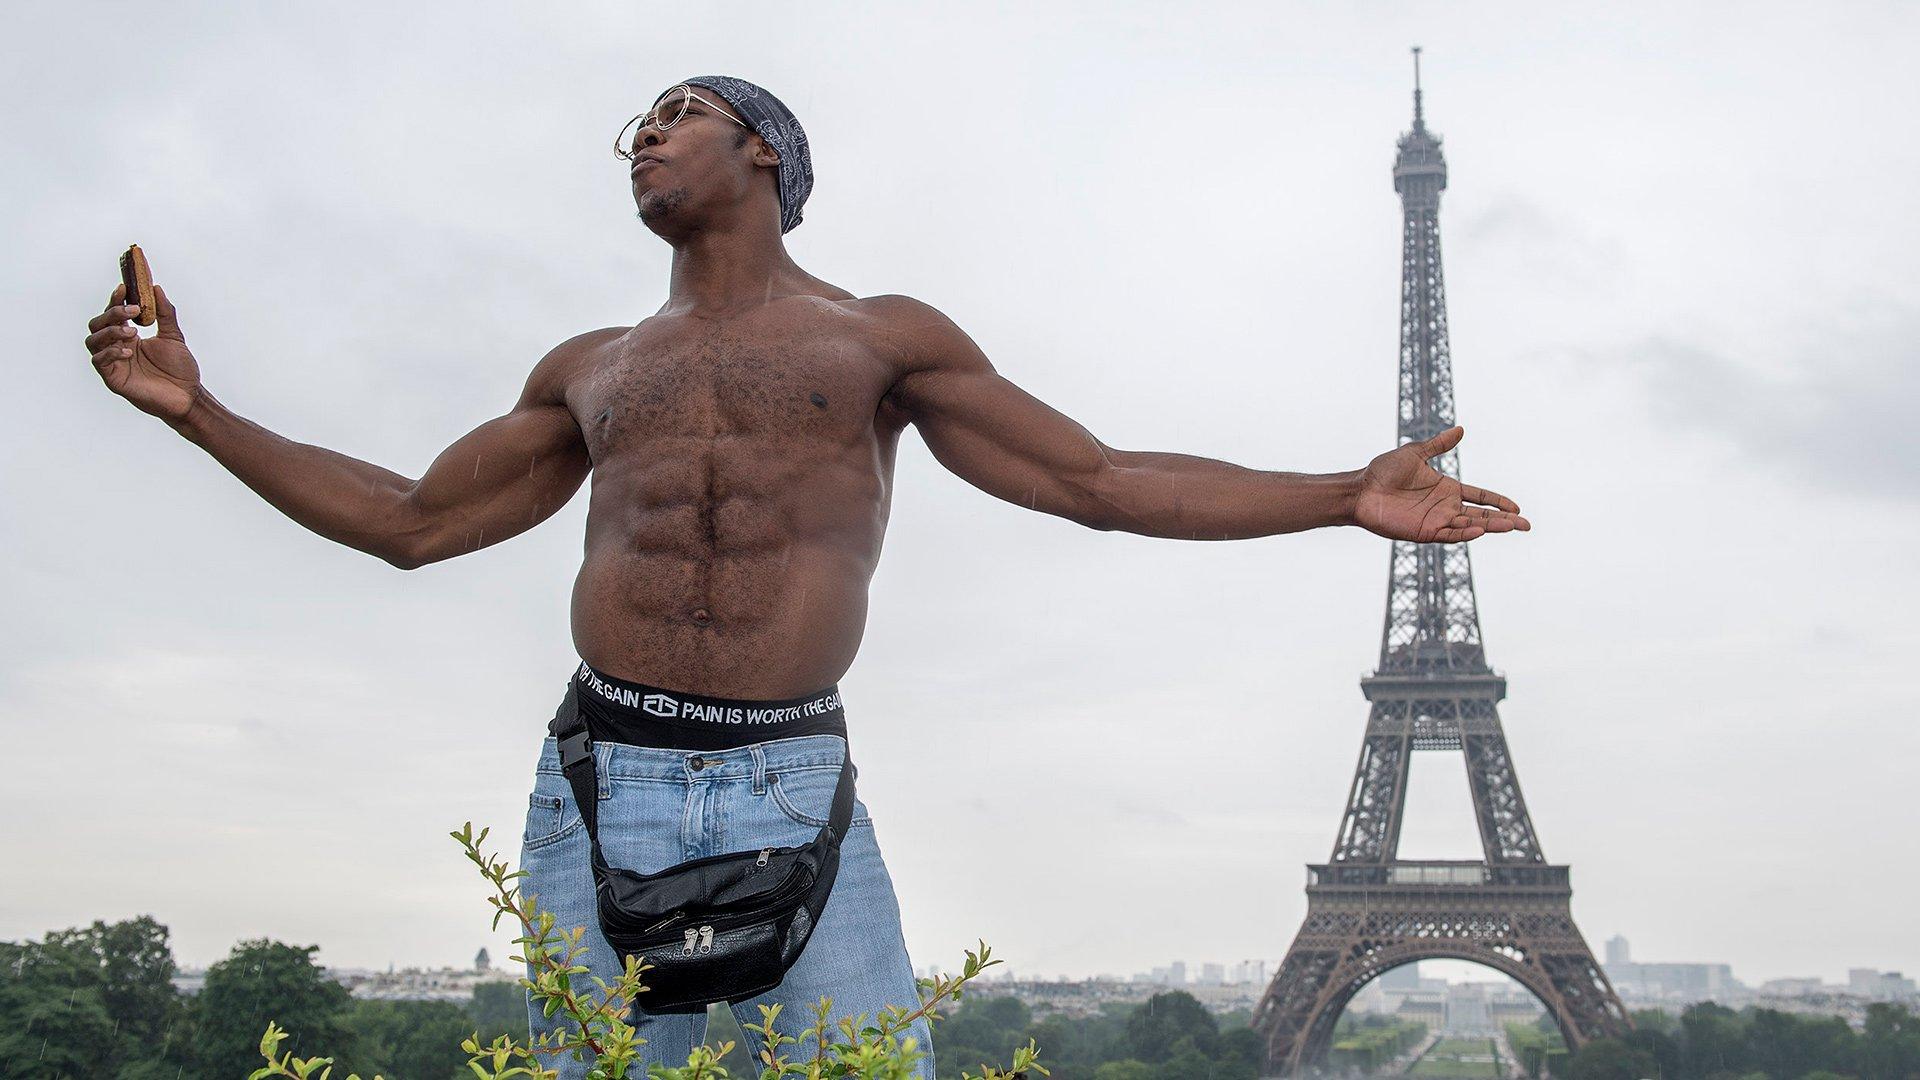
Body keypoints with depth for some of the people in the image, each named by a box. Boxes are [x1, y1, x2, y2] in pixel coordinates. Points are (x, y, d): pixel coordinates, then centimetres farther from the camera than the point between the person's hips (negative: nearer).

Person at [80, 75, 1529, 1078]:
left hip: (796, 795, -2)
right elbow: (408, 523, 25)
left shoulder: (885, 338, 13)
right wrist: (196, 407, 19)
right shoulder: (593, 370, 20)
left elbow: (1106, 484, 11)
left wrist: (1348, 497, 4)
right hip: (602, 791, 3)